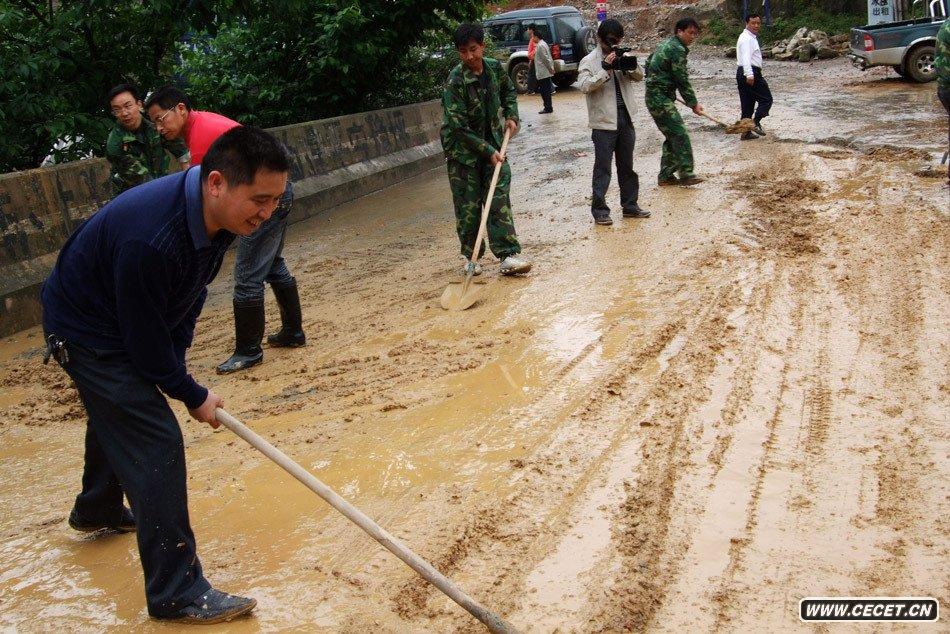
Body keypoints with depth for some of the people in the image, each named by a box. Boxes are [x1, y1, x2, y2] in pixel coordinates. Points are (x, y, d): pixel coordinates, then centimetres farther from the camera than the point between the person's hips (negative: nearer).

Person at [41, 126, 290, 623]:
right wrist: (193, 396, -17)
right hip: (87, 333, -9)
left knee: (118, 415, 29)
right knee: (155, 442, -16)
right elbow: (145, 341, -29)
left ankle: (97, 510, 58)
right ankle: (176, 593, -8)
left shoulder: (215, 213, -14)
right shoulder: (150, 238, -41)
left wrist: (176, 363, -2)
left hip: (132, 324, 10)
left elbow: (189, 298, 2)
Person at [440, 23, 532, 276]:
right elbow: (459, 127, -21)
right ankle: (469, 256, 16)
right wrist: (488, 151, -21)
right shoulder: (456, 81, -19)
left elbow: (508, 91, 21)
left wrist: (511, 115, 5)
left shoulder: (495, 68, -3)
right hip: (463, 148, -4)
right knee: (468, 205, 1)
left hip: (492, 143, 4)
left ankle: (508, 255, -7)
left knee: (499, 198, -4)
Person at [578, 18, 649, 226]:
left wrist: (632, 66, -12)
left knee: (627, 166, 13)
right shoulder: (589, 61, -5)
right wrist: (605, 69, -24)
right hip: (604, 122, -6)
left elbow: (639, 77, 9)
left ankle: (630, 205, 23)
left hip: (625, 119, 6)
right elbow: (585, 86, -18)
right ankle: (599, 210, 1)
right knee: (602, 168, -3)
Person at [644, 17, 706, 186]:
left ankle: (665, 176, 13)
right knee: (679, 135, -13)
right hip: (661, 98, -10)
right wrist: (693, 104, -6)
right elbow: (682, 80, -14)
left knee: (672, 136, 12)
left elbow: (648, 64, 27)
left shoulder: (665, 44, 17)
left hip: (653, 96, 10)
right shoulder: (677, 49, -14)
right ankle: (686, 174, -14)